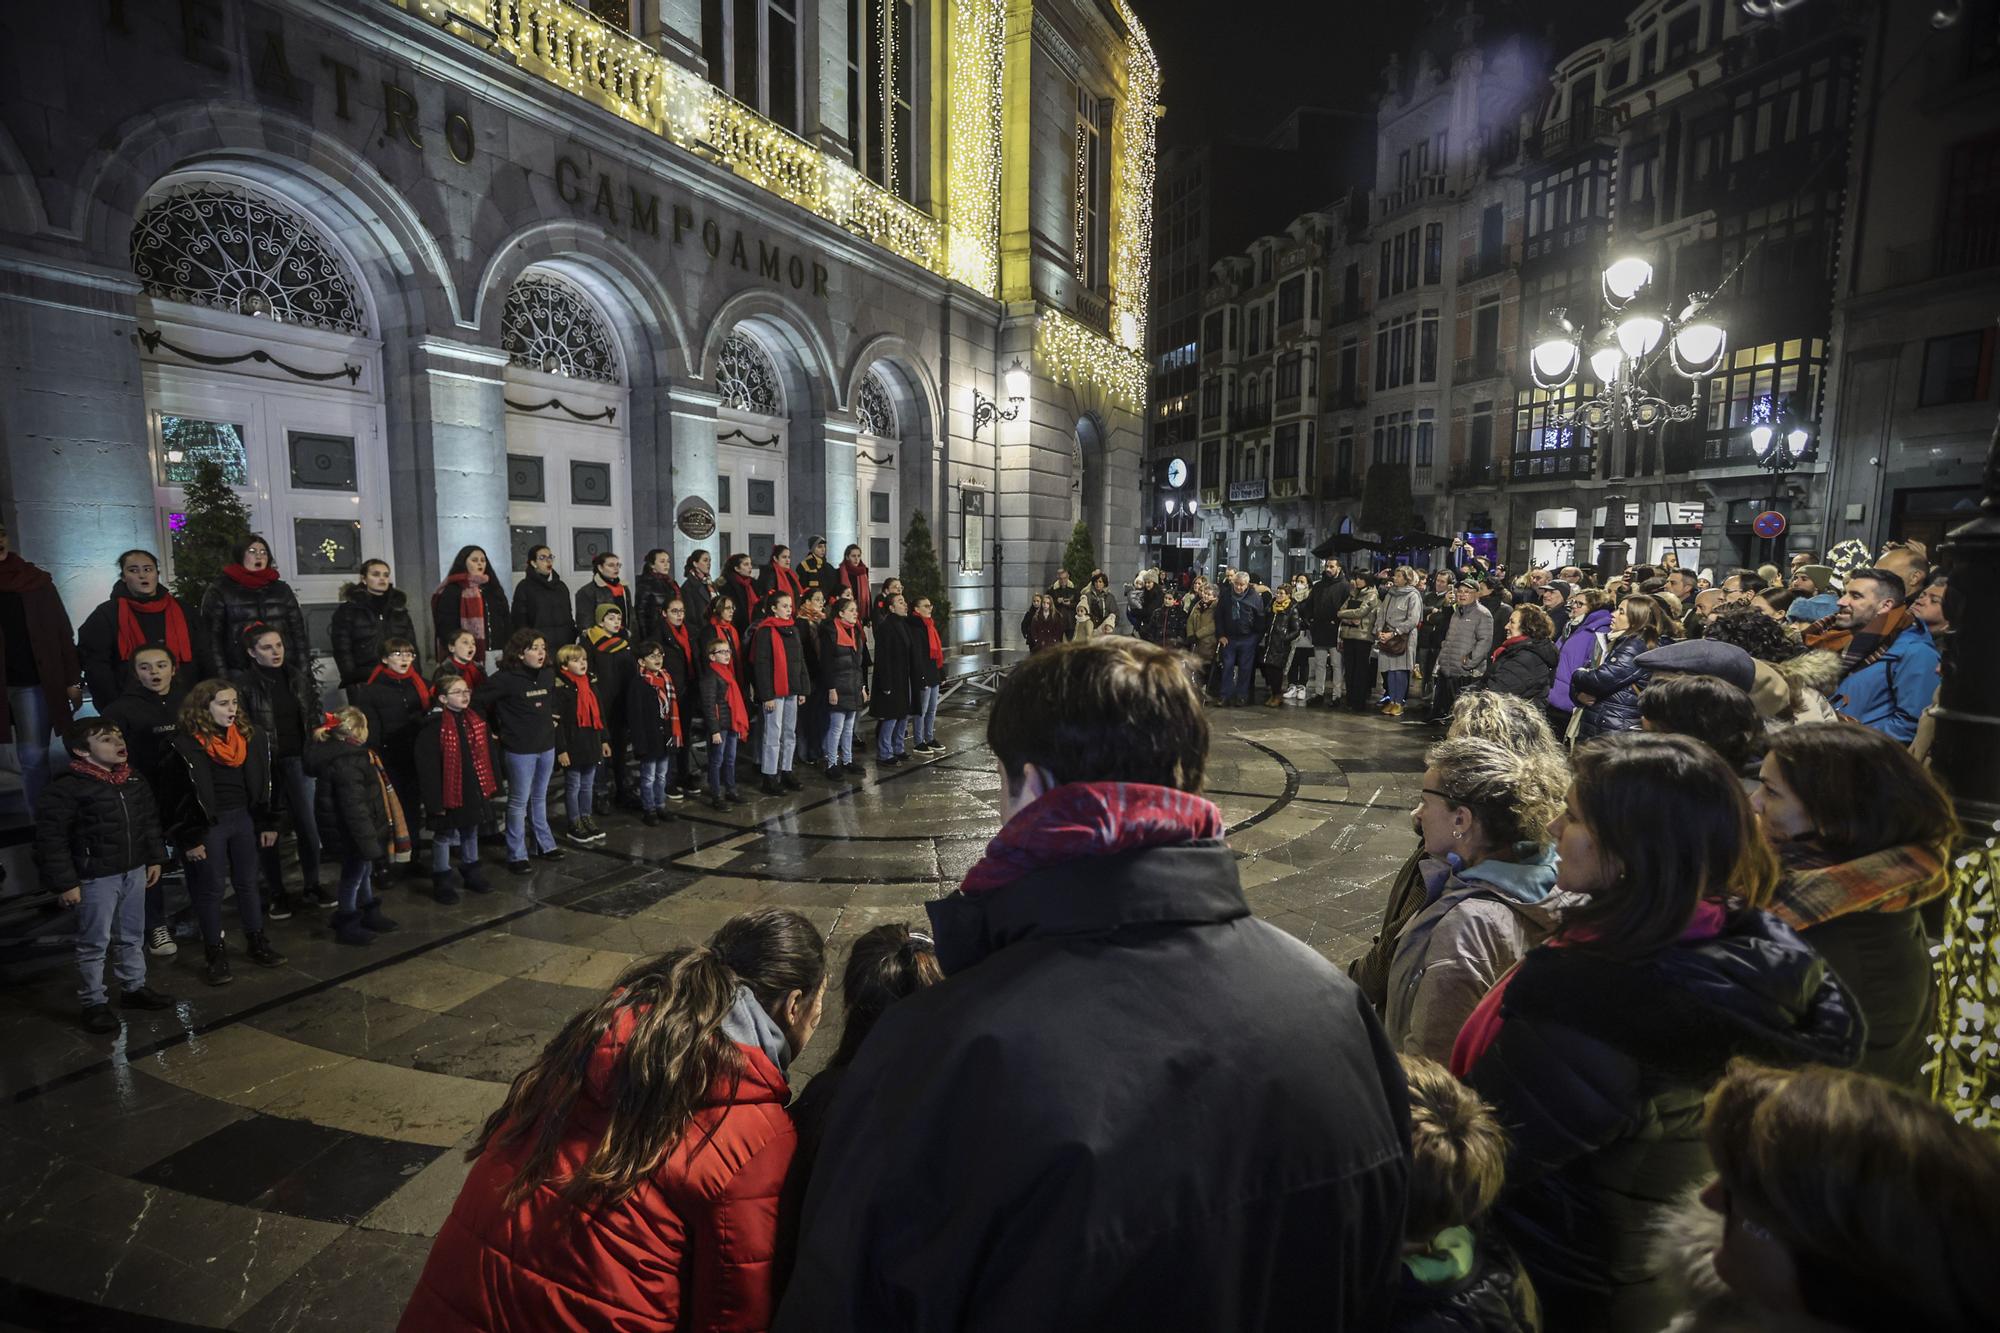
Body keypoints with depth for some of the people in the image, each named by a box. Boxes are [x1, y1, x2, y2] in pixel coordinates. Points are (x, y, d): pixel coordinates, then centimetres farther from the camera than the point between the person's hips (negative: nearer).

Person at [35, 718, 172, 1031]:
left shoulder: (135, 781, 5)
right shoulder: (65, 788, -16)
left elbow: (150, 823, 17)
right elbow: (50, 839, -15)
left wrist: (155, 859, 15)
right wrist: (64, 883, -15)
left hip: (134, 872, 6)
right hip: (95, 878, -6)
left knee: (132, 936, 18)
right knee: (94, 942, 4)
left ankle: (134, 987, 32)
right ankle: (93, 1003, 17)